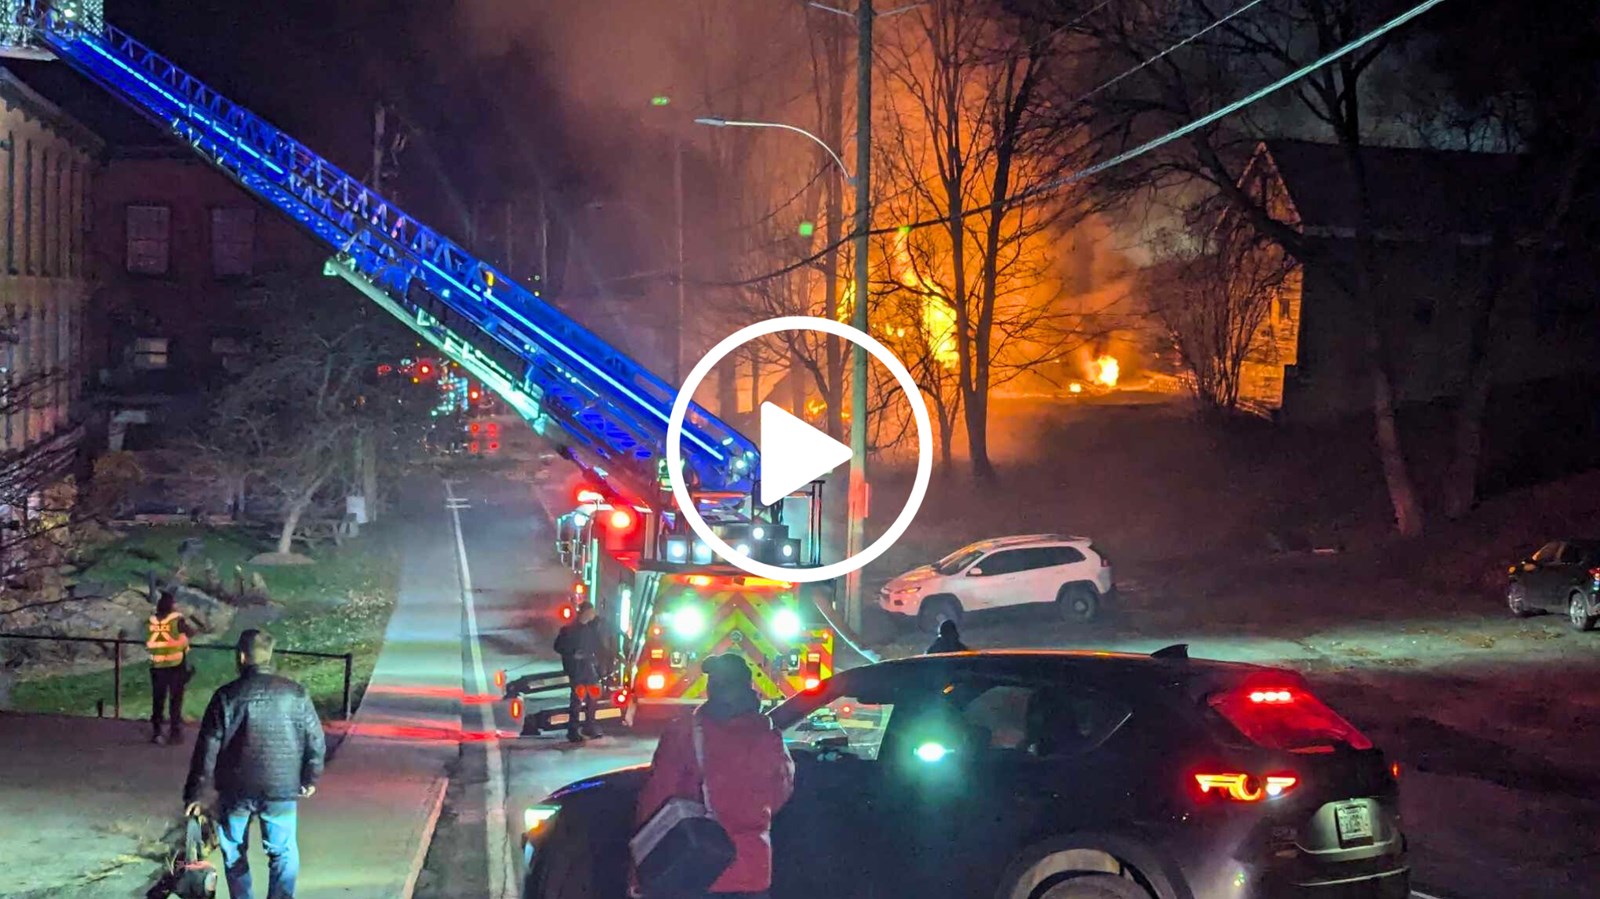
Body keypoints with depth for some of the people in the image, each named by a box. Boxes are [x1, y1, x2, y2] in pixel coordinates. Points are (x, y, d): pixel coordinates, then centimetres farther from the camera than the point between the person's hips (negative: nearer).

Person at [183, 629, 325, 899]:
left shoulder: (227, 696, -9)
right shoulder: (295, 693, -5)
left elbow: (207, 749, -7)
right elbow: (315, 739, 0)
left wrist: (193, 794, 1)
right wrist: (310, 778, 16)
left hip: (236, 789, -1)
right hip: (281, 788, 1)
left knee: (234, 851, 17)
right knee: (283, 852, 13)